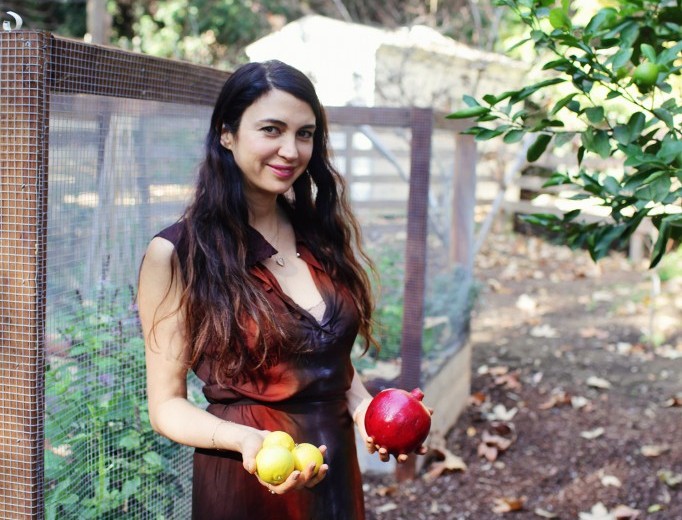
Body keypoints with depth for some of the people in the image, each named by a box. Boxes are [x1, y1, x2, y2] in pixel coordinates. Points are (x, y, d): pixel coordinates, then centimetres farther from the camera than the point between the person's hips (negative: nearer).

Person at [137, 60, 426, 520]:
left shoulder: (322, 232, 2)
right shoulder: (177, 253, -13)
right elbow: (167, 403, -10)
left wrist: (363, 406, -7)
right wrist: (247, 440, -27)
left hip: (338, 474, 5)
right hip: (244, 483, -4)